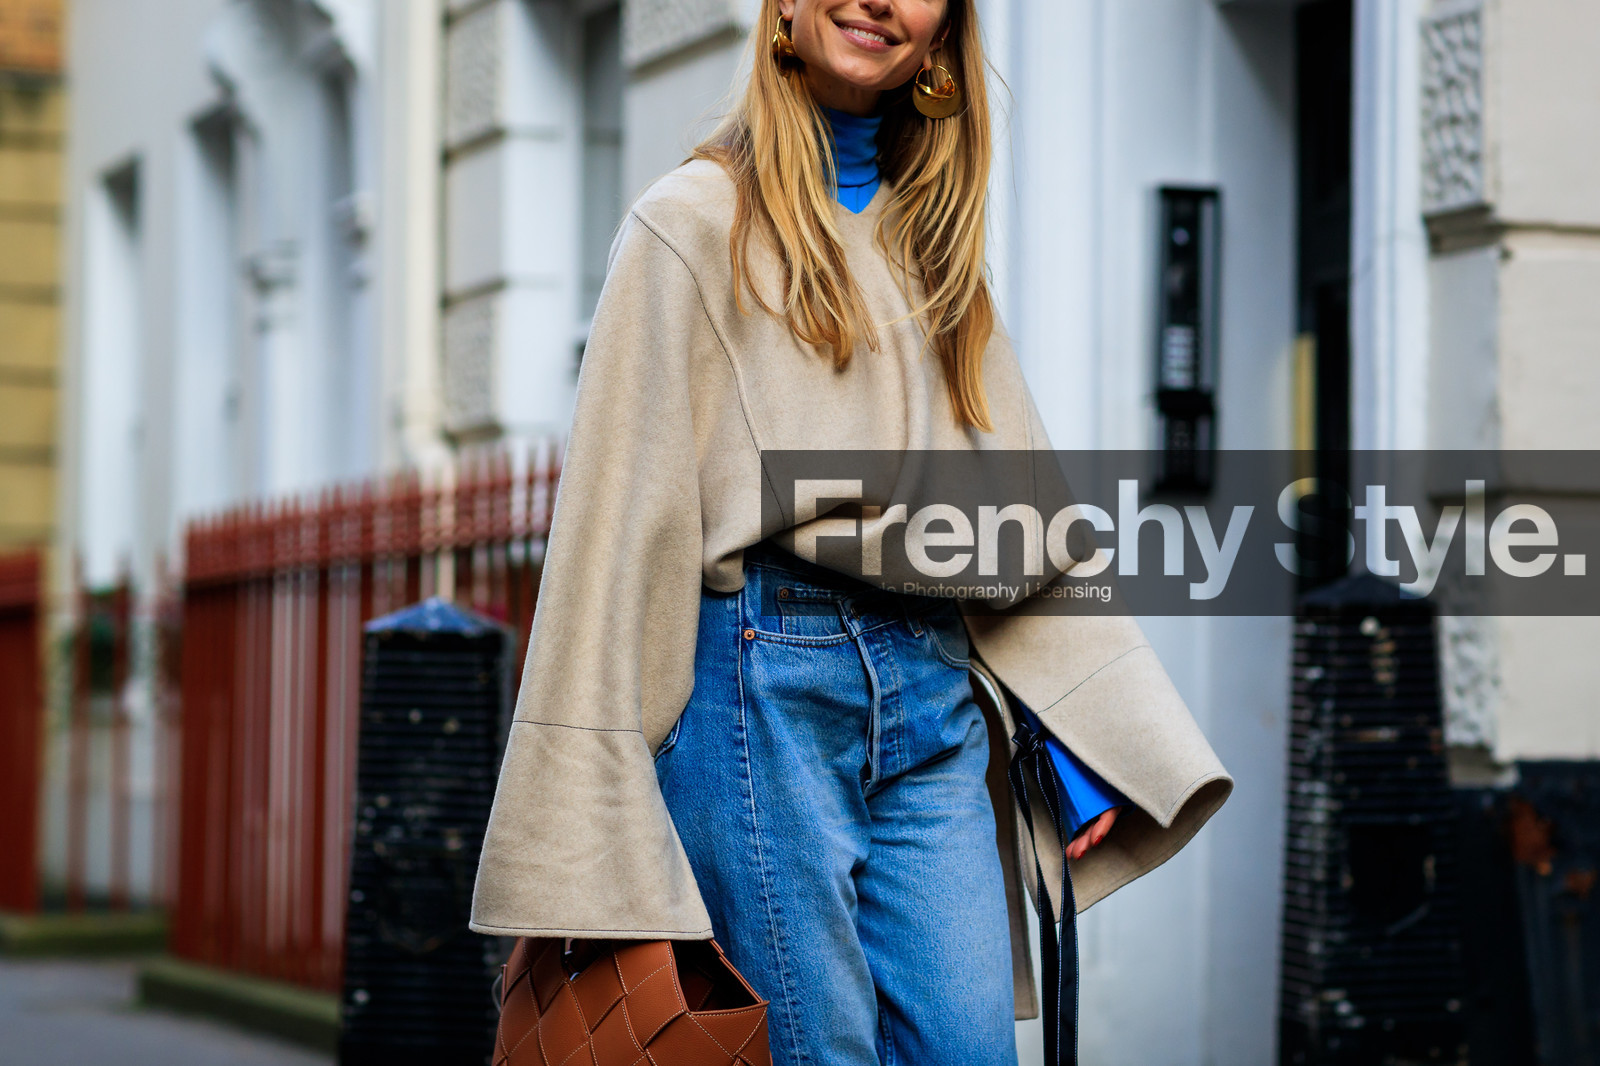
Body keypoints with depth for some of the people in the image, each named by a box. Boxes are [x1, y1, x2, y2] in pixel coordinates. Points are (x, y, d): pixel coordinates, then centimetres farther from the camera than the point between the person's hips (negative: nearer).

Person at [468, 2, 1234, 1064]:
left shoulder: (933, 240, 20)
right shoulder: (698, 220, 2)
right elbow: (618, 508, -4)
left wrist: (1088, 737, 10)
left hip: (934, 693, 6)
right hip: (765, 688, -5)